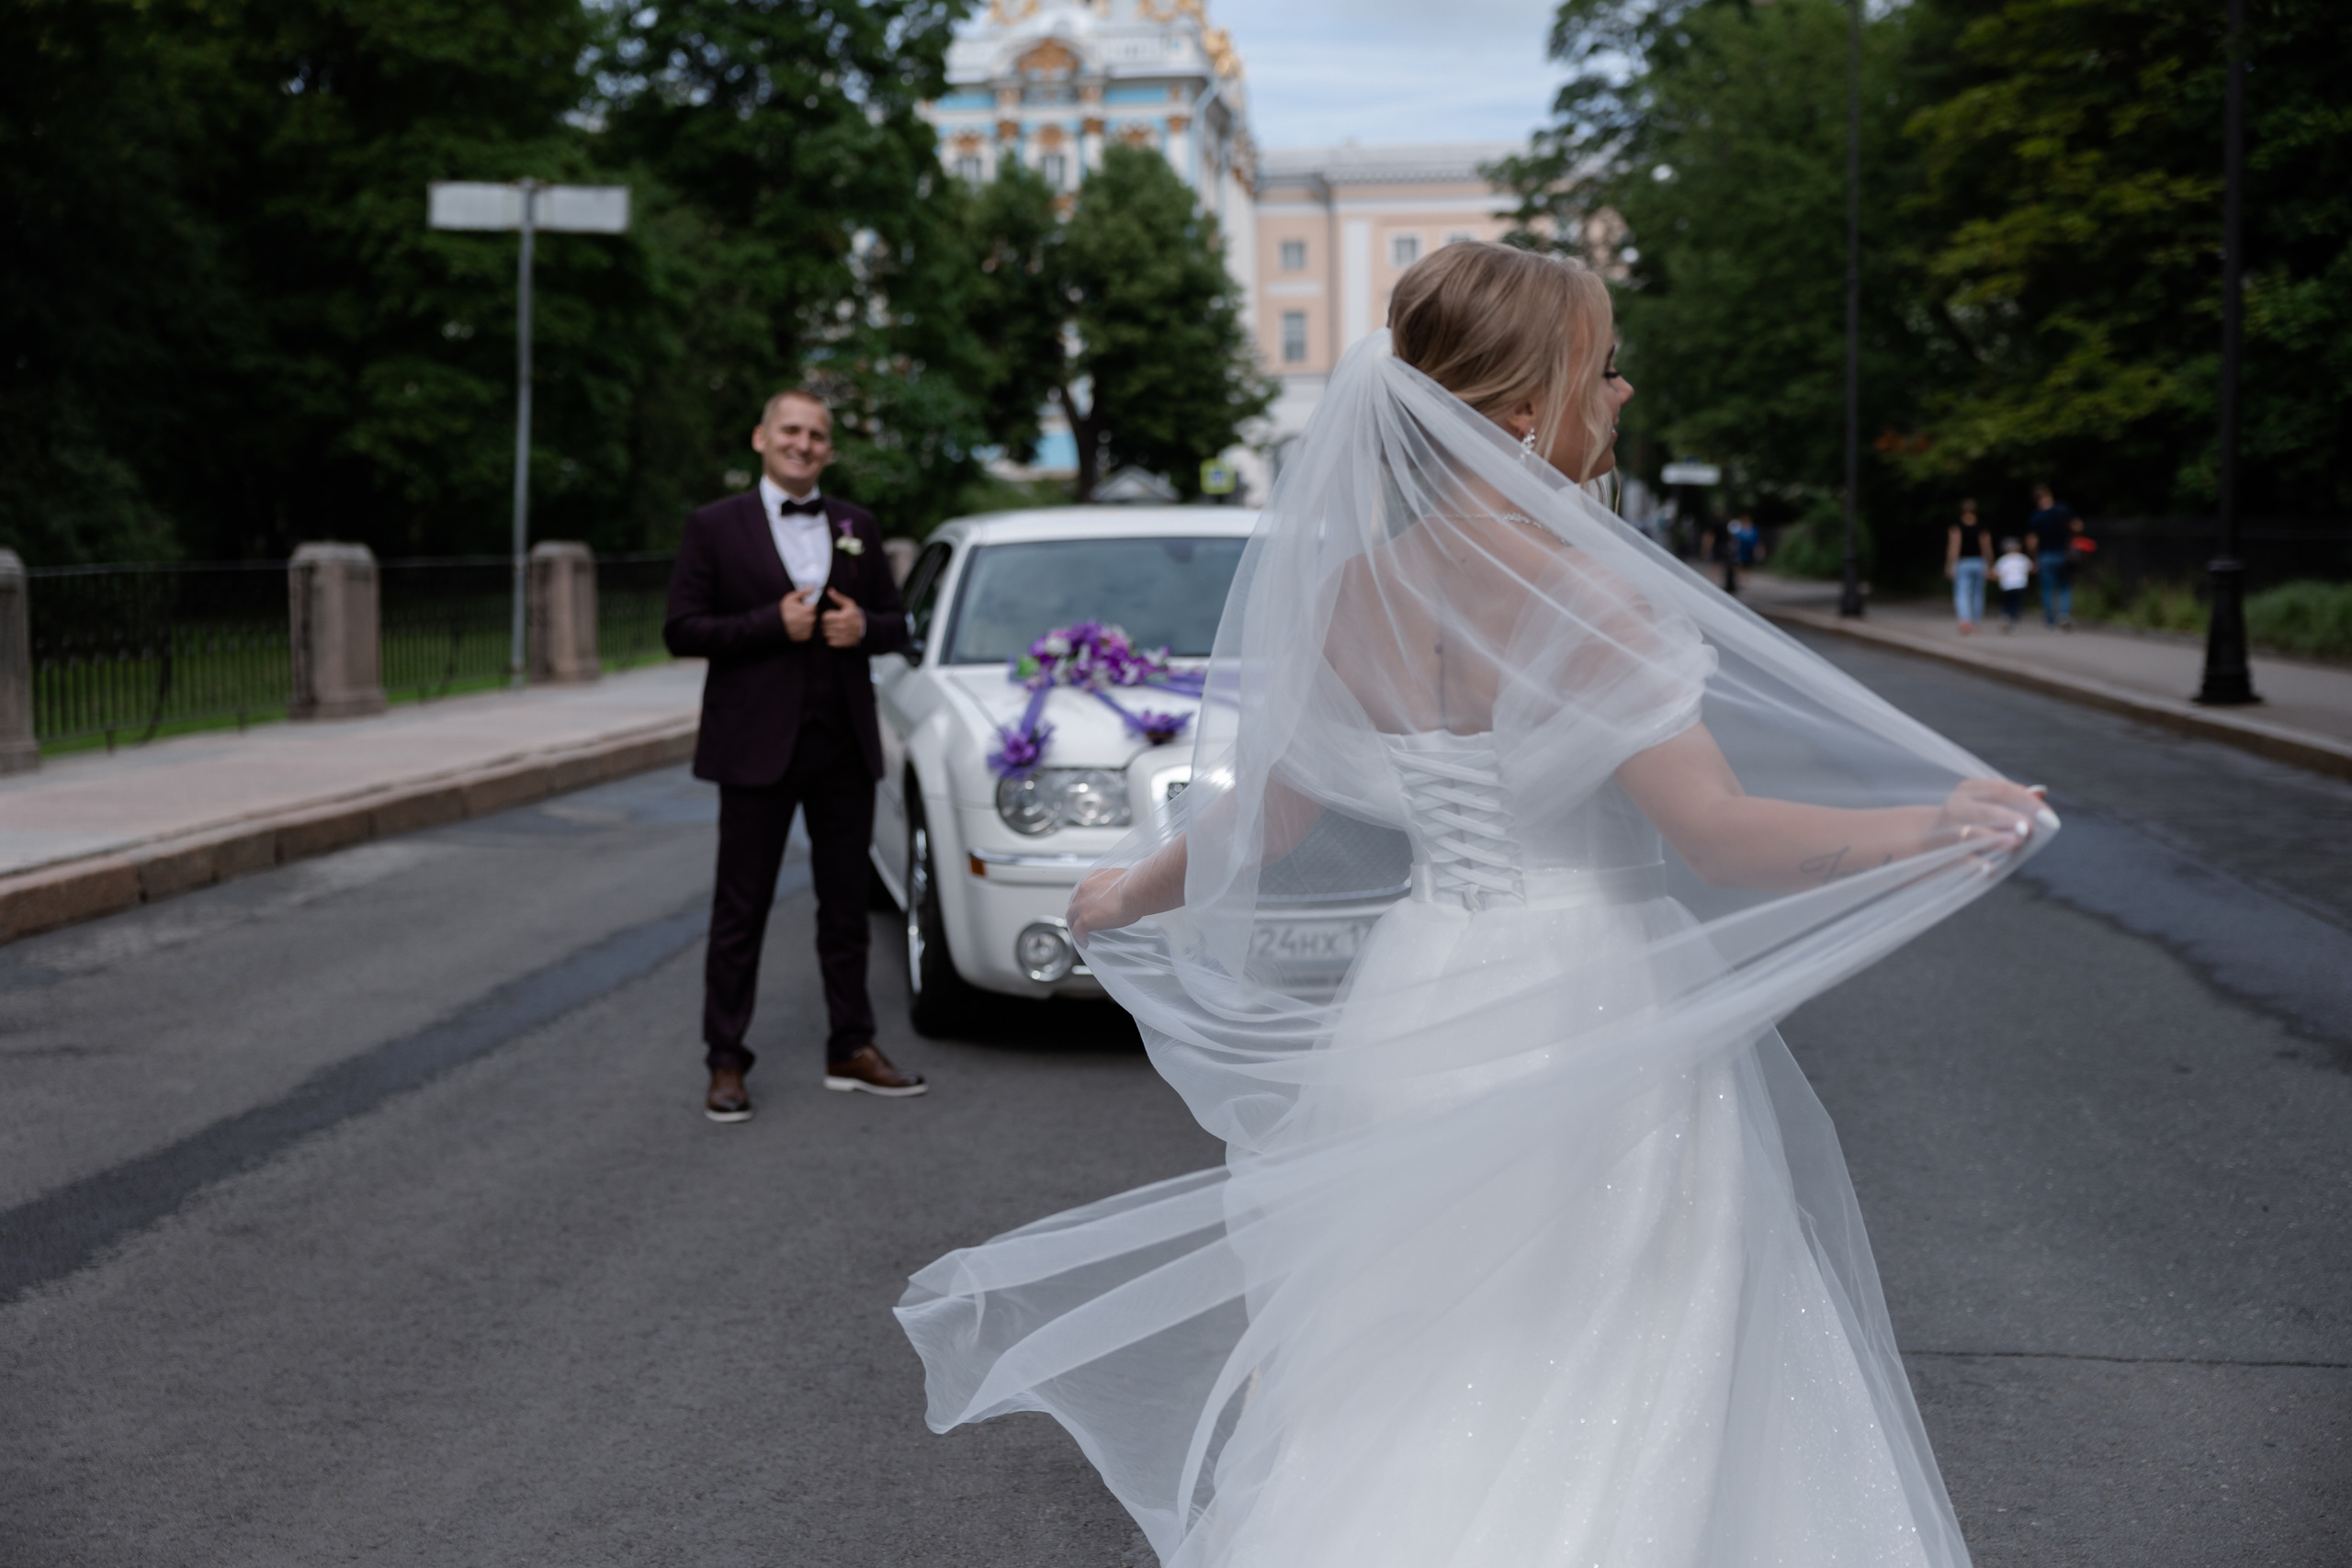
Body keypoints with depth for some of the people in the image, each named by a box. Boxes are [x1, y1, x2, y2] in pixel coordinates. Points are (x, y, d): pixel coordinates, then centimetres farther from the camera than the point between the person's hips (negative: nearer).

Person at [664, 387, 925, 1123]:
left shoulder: (858, 527, 12)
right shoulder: (715, 527, -1)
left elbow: (896, 622, 14)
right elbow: (682, 630, -6)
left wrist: (863, 626, -9)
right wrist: (774, 624, -17)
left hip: (845, 745, 4)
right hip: (757, 746, -4)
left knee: (847, 904, 11)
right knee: (741, 912, 1)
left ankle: (852, 1049, 21)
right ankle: (726, 1064, 8)